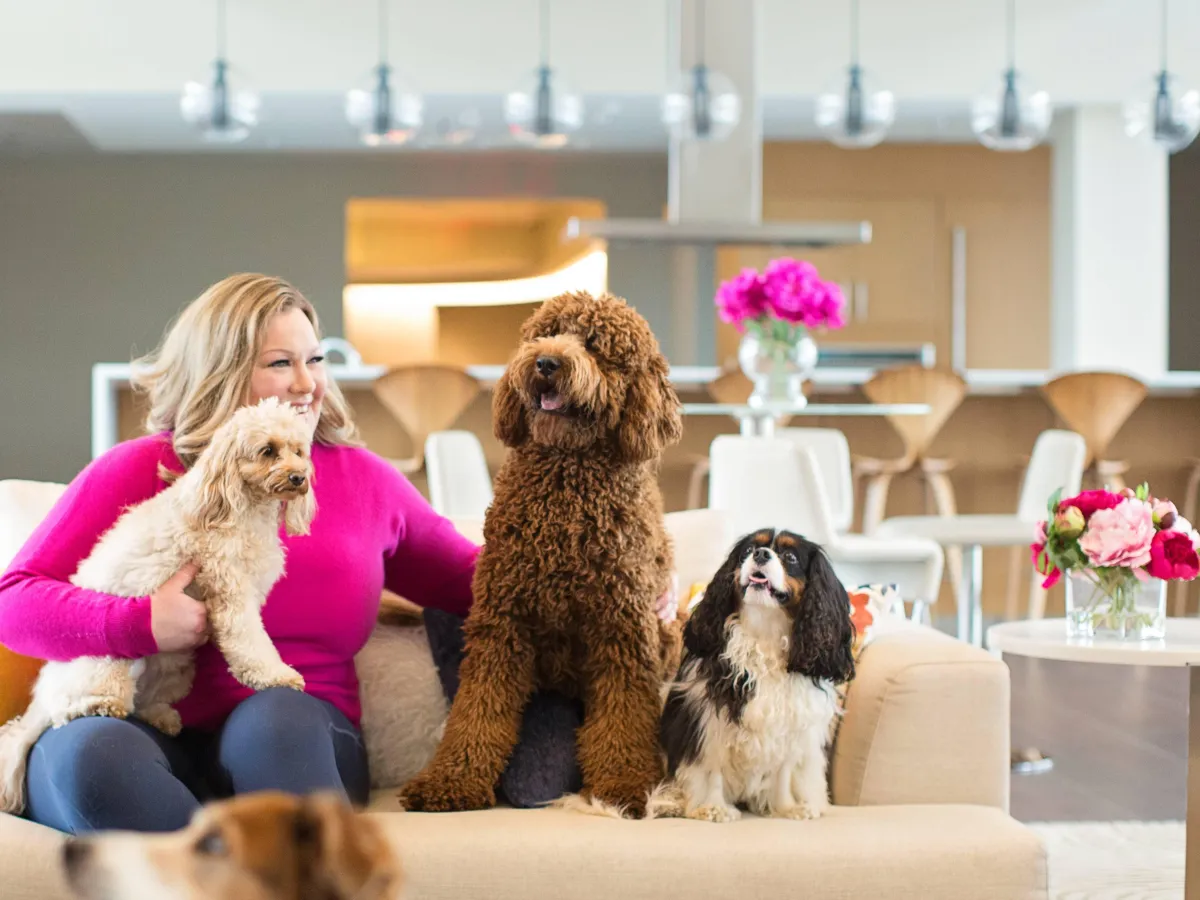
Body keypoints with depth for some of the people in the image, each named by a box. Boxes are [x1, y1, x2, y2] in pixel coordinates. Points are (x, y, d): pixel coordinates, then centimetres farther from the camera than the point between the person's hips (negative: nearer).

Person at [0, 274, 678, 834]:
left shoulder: (362, 480, 14)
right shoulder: (140, 473, 7)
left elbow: (470, 577, 23)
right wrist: (142, 624, -15)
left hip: (298, 749, 1)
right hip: (160, 750, 0)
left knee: (276, 715, -35)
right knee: (83, 751, -36)